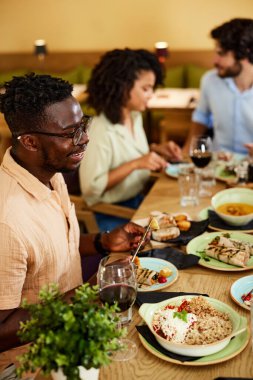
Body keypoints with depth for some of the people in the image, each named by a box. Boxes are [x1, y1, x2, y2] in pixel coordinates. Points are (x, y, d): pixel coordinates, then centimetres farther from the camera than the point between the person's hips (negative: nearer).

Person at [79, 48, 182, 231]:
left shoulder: (135, 116, 3)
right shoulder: (101, 130, -22)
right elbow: (91, 187, -23)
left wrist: (154, 149, 1)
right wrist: (135, 164, -25)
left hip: (140, 200, 8)